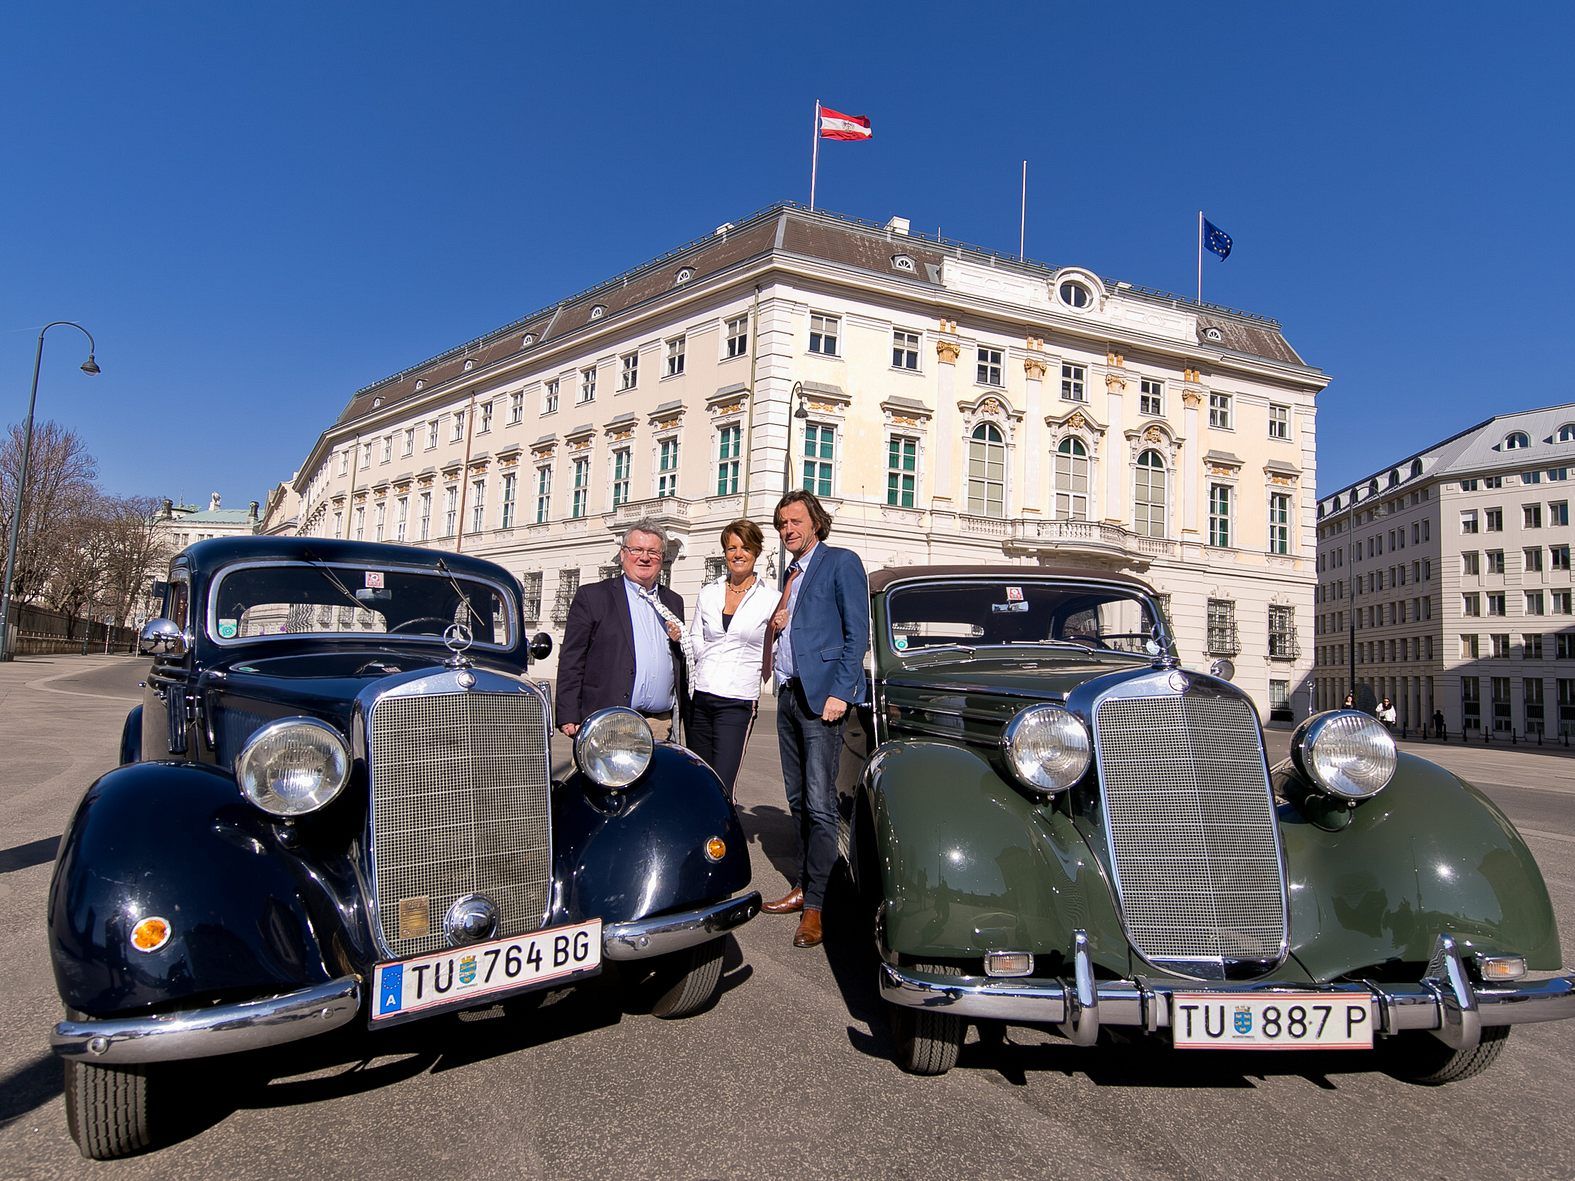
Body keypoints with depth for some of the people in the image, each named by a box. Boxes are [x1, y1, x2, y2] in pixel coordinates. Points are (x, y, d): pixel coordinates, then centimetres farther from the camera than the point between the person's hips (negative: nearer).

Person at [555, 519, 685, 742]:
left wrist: (681, 642, 1)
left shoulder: (673, 602, 19)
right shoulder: (591, 596, 5)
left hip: (663, 725, 4)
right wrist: (569, 718, -8)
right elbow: (571, 661, 0)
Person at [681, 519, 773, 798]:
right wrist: (679, 637, -3)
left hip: (738, 702, -4)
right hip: (698, 697, 4)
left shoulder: (770, 599, 2)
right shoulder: (708, 593, 13)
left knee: (720, 789, -13)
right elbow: (696, 644, 14)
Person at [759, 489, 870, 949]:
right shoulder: (790, 574, 20)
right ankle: (803, 886, 24)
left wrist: (840, 692, -18)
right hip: (788, 695, 8)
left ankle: (814, 905, -1)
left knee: (819, 804, -8)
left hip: (821, 695, -8)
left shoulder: (841, 562, -4)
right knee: (798, 800, 13)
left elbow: (857, 633, -11)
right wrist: (775, 627, 6)